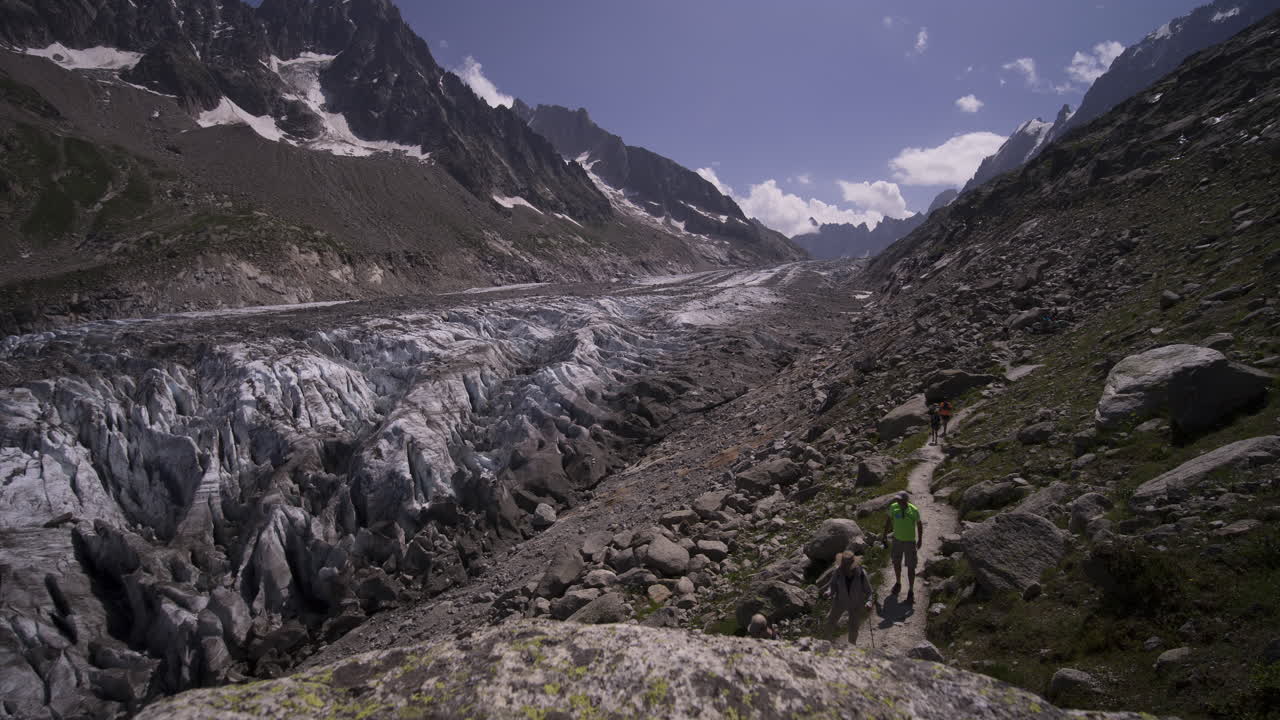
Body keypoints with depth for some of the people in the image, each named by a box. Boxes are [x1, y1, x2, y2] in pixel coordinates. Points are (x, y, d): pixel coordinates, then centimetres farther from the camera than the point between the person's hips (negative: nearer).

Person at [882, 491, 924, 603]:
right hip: (897, 539, 3)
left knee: (911, 567, 3)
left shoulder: (914, 510, -24)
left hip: (910, 541, -3)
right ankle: (898, 584, 42)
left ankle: (911, 591, 20)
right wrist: (885, 536, 2)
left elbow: (919, 524, -5)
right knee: (896, 563, 18)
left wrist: (920, 540, 3)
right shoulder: (893, 507, -17)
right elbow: (888, 520, -1)